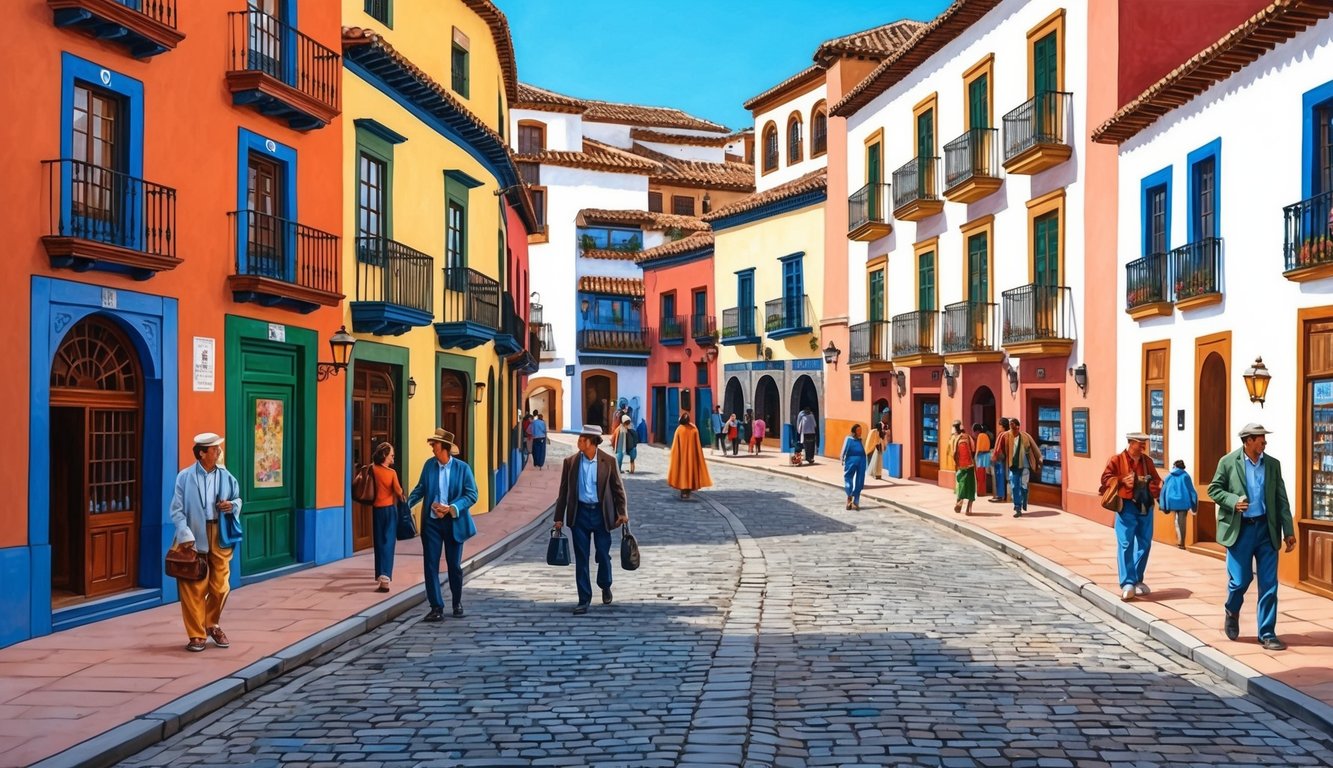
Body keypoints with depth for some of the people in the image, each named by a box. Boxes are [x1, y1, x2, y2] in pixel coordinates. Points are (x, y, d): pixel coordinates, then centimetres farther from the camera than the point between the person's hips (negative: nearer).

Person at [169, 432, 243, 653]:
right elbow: (177, 510, -6)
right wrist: (185, 535, -16)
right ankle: (197, 635, 11)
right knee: (194, 589, 1)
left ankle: (212, 625, 32)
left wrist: (232, 506, -7)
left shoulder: (226, 476, 4)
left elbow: (237, 499, 16)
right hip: (194, 538, -3)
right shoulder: (185, 477, -5)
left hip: (220, 535, 3)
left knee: (220, 586, 9)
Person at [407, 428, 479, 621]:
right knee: (431, 565, -2)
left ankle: (457, 603, 30)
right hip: (431, 522, 2)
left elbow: (472, 495, -8)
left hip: (454, 522, -2)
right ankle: (437, 608, 4)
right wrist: (406, 503, -7)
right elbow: (420, 489, 9)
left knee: (454, 565, 9)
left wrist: (451, 508, -19)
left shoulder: (462, 468, -7)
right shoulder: (429, 465, 1)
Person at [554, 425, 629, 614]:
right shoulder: (571, 462, 0)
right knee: (581, 558, 3)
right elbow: (563, 491, 5)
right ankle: (584, 600, 11)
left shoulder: (608, 461, -4)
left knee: (603, 554, 6)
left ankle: (605, 586, 36)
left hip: (601, 513, -1)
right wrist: (559, 518, 4)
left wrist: (622, 512, -4)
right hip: (580, 513, 1)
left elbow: (618, 488, 2)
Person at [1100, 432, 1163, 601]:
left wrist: (1159, 486, -8)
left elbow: (1156, 479, 15)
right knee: (1125, 544, -9)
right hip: (1127, 506, -5)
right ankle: (1127, 584, -9)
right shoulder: (1117, 460, -3)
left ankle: (1137, 581, 23)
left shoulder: (1147, 461, 12)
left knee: (1144, 544, 10)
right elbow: (1106, 478, -4)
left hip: (1145, 508, 6)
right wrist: (1122, 480, -19)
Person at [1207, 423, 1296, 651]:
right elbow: (1214, 489, 2)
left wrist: (1288, 531, 3)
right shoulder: (1228, 462, -2)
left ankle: (1267, 634, 8)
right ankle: (1232, 613, 32)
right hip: (1239, 529, -3)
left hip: (1266, 529, 3)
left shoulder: (1272, 464, 7)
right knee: (1240, 579, 0)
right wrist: (1233, 501, -16)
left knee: (1269, 584, 1)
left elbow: (1281, 499, 7)